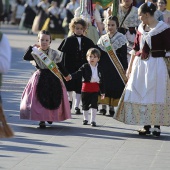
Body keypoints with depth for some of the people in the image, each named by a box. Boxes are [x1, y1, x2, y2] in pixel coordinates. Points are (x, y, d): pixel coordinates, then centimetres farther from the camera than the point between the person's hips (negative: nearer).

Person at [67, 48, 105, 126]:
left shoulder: (99, 68, 6)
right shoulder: (85, 67, -3)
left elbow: (102, 81, 9)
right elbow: (78, 74, -12)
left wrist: (102, 92, 10)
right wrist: (71, 76, -33)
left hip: (95, 89, 1)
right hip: (86, 88, -1)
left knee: (94, 105, -2)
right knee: (85, 105, 10)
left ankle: (93, 120, 6)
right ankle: (85, 119, 26)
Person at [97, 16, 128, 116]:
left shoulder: (121, 38, 0)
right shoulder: (102, 39, 9)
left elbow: (124, 55, -1)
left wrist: (124, 68, -5)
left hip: (116, 66, -2)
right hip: (104, 66, 2)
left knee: (115, 86, -1)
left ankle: (112, 107, 8)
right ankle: (103, 106, 9)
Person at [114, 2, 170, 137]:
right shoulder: (141, 28, 9)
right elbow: (136, 49, 16)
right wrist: (130, 67, 15)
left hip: (156, 66, -6)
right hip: (140, 65, 6)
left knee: (156, 96, -4)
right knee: (141, 95, 5)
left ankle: (157, 126, 3)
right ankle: (146, 126, 12)